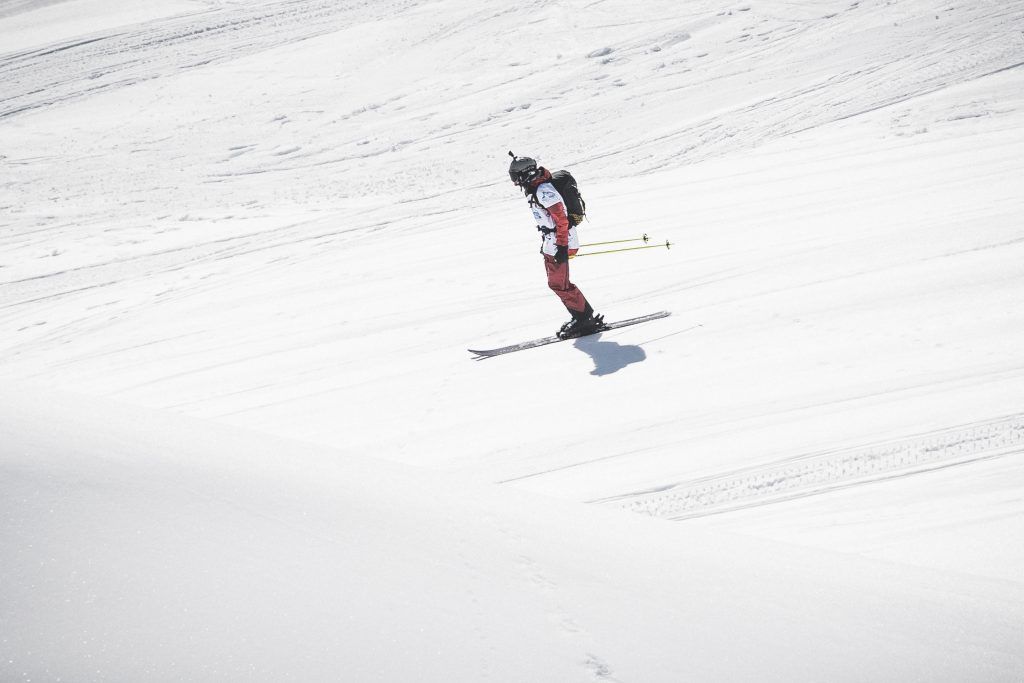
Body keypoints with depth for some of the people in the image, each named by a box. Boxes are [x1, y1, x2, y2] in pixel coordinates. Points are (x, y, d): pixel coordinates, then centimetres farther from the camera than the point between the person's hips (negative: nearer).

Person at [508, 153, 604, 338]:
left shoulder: (543, 190, -21)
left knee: (559, 284, -9)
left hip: (560, 242, -10)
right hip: (550, 243, 10)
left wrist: (562, 247, -23)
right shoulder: (533, 188, 11)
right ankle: (582, 317, 18)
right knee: (556, 283, 12)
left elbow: (562, 220, -23)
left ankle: (584, 318, 1)